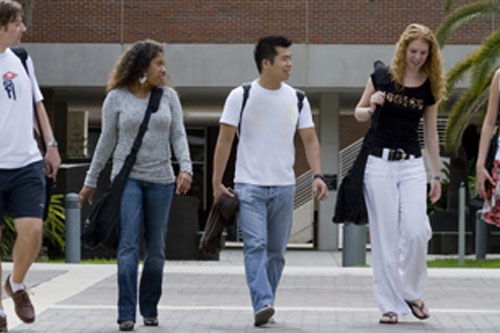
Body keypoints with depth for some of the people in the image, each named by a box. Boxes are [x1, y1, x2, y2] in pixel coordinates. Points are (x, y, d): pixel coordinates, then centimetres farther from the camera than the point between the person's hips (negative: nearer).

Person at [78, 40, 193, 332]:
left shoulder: (169, 96, 6)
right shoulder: (117, 98, 0)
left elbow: (178, 135, 2)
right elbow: (107, 142, 7)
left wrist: (186, 168, -14)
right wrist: (91, 181, 10)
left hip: (161, 179, 3)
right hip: (127, 177, -2)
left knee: (156, 249, 6)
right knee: (129, 244, -13)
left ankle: (150, 308, 20)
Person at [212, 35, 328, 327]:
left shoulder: (296, 99, 6)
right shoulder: (241, 96, -3)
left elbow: (310, 139, 5)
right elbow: (225, 140, -1)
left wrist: (318, 175, -9)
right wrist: (217, 183, -4)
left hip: (284, 186, 4)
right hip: (249, 185, -3)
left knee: (276, 250, 7)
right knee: (256, 245, -15)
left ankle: (265, 303, 18)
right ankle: (263, 304, -23)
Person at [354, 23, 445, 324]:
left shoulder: (430, 87, 5)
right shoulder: (383, 76, -1)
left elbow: (431, 133, 11)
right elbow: (359, 113, 10)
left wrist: (436, 176, 11)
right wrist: (371, 108, -13)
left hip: (412, 164, 1)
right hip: (380, 162, -1)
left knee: (416, 231, -12)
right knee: (385, 237, -1)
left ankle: (412, 292, 11)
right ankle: (390, 305, 6)